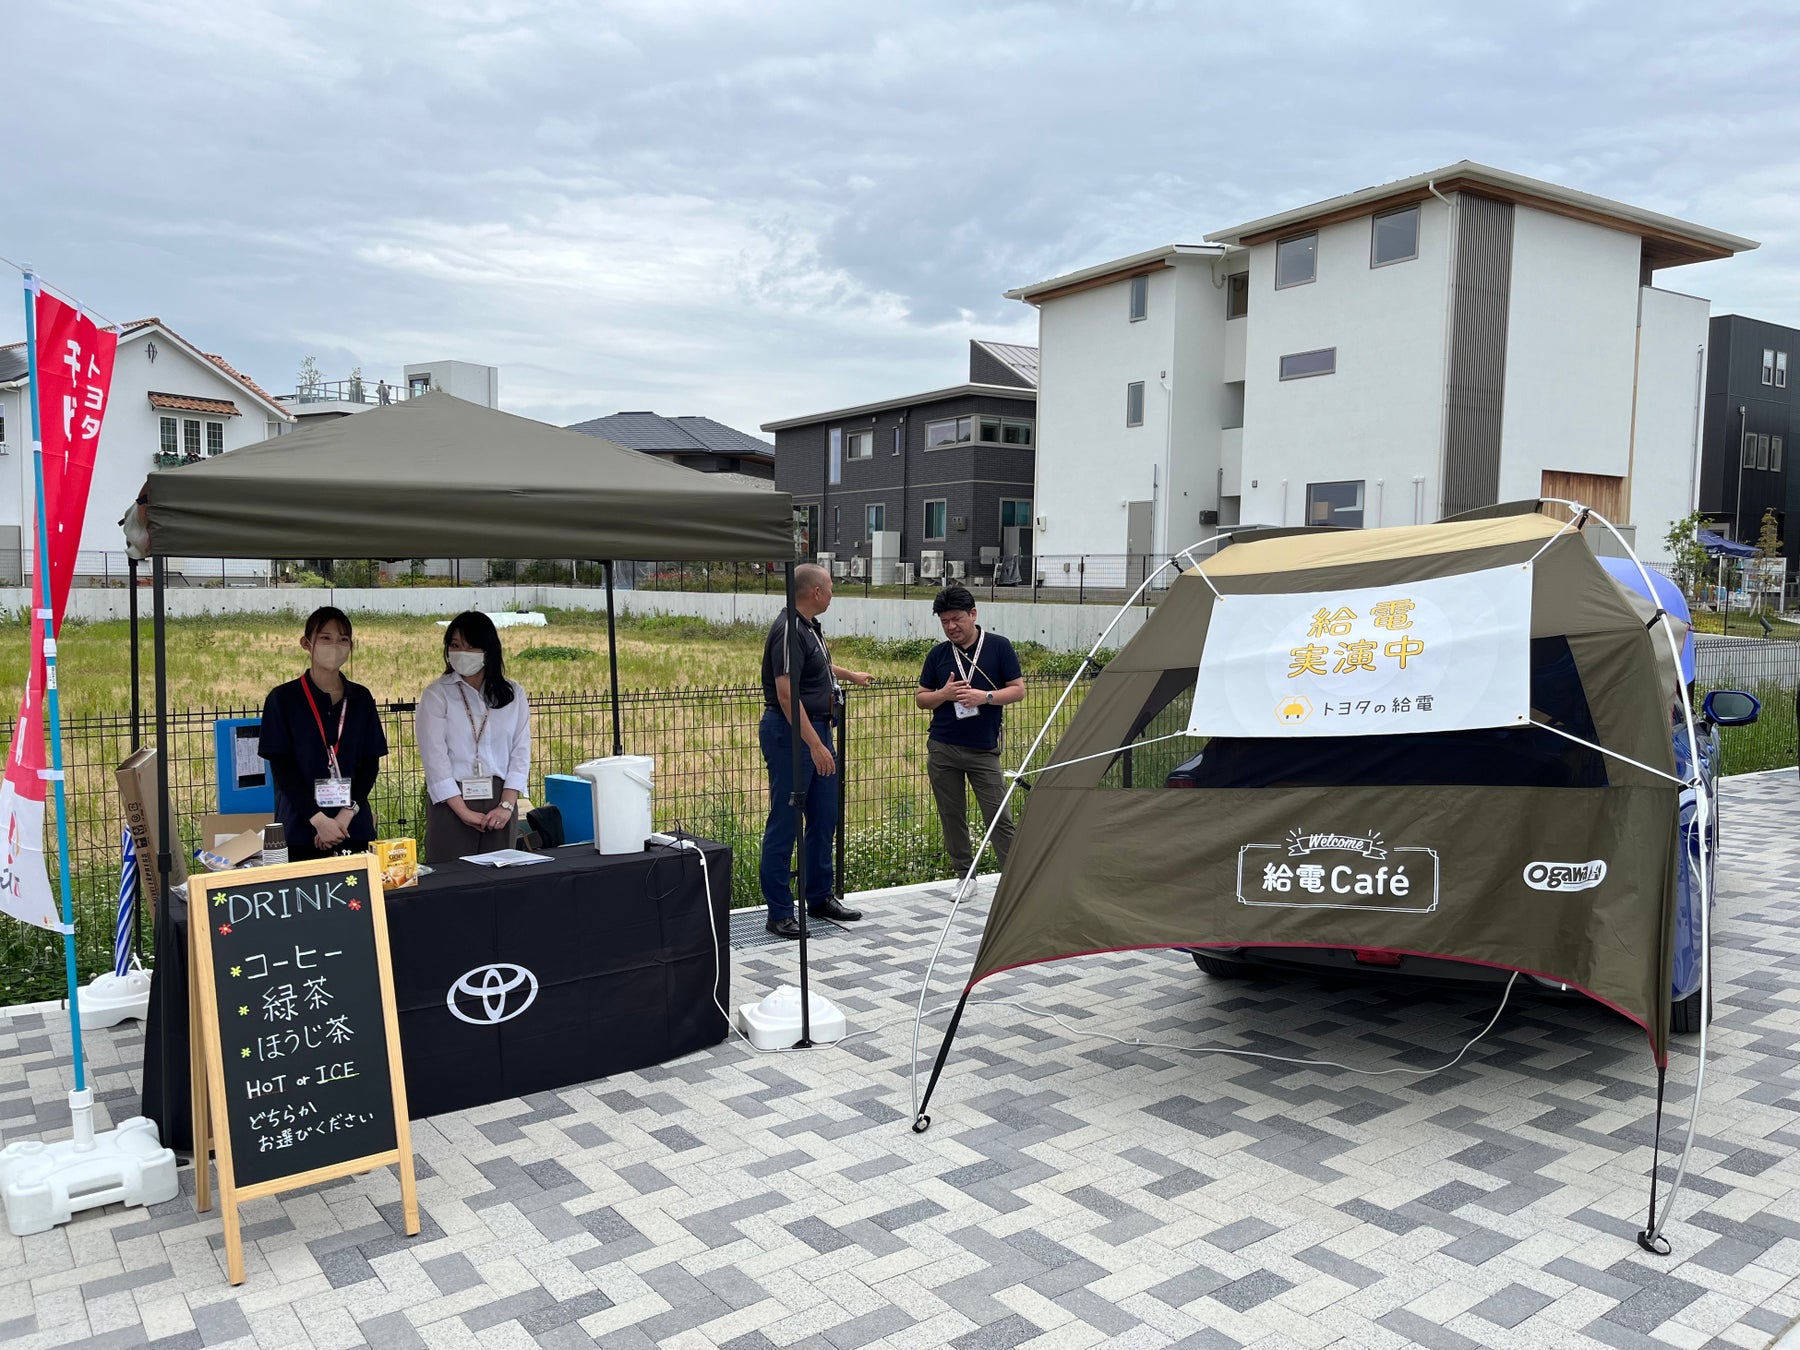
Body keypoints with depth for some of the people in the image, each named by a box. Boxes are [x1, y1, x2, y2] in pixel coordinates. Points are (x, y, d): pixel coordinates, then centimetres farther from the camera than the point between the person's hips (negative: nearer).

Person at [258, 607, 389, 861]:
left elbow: (371, 763, 6)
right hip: (300, 830, -2)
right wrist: (318, 819, -14)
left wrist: (347, 813, -9)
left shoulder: (361, 698, 8)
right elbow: (281, 767, -5)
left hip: (354, 828, 2)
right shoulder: (282, 698, 0)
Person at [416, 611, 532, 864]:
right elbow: (434, 757, -6)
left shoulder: (513, 694, 9)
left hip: (499, 801, 2)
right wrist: (463, 811, -13)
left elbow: (521, 751, 5)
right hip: (452, 801, -2)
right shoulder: (436, 694, 1)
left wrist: (507, 805, -7)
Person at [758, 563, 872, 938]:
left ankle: (820, 898, 27)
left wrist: (850, 675, 51)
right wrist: (816, 745, -26)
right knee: (784, 823, -4)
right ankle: (779, 913, 3)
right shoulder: (788, 630, -19)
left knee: (824, 818, 15)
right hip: (791, 734, -10)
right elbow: (787, 695, -25)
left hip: (817, 729, 10)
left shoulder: (811, 627, 11)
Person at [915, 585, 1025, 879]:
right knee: (952, 818, 9)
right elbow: (921, 698, 11)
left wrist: (986, 696, -18)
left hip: (984, 750, -3)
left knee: (999, 818, -4)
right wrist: (944, 694, -10)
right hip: (942, 750, 3)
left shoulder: (999, 647, -1)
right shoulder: (938, 654, 6)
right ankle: (965, 877, 22)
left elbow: (1018, 689, -2)